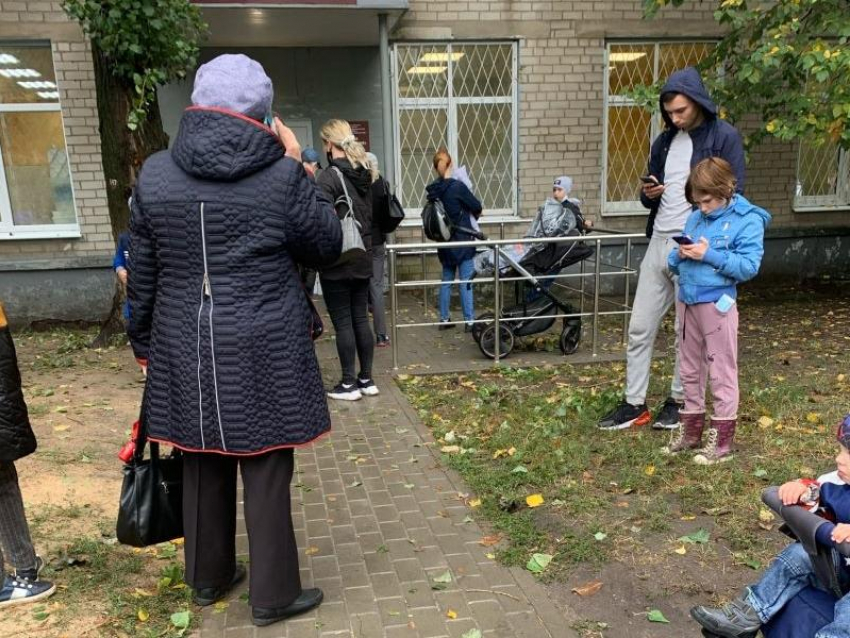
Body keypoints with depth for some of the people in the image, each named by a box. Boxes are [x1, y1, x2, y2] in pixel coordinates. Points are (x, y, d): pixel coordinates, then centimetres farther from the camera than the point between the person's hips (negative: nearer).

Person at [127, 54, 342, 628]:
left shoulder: (155, 174, 0)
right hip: (263, 352, -4)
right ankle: (273, 594, 21)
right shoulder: (282, 176, -10)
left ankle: (209, 577, 37)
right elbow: (328, 247, 3)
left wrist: (144, 342, 17)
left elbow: (143, 274, 5)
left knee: (204, 465, 18)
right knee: (266, 472, 8)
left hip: (186, 349, 4)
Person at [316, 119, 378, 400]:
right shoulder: (364, 173, 8)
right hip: (363, 258, 7)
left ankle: (349, 384, 9)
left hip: (337, 260, -7)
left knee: (343, 322, 1)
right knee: (361, 318, 12)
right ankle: (367, 379, 19)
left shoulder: (330, 176, -14)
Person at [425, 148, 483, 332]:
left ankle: (444, 319, 19)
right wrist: (474, 214, 16)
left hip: (444, 243, 6)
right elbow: (477, 207, -7)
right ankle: (469, 321, 3)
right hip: (462, 241, -6)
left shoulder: (433, 190, 1)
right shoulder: (457, 186, -15)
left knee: (446, 280, 15)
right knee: (466, 282, 0)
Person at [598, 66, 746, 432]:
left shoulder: (725, 137, -5)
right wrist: (648, 194, -4)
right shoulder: (664, 141, 13)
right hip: (659, 243, 6)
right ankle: (634, 404, 15)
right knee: (640, 327, 5)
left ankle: (678, 400, 24)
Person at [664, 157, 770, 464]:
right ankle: (691, 429, 29)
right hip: (686, 301, 7)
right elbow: (674, 262, 14)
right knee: (690, 369, 15)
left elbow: (749, 266, -17)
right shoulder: (695, 218, 9)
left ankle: (722, 439, 13)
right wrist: (680, 255, -8)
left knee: (721, 372, 3)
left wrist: (709, 255, -22)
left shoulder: (748, 220, -8)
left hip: (717, 304, -6)